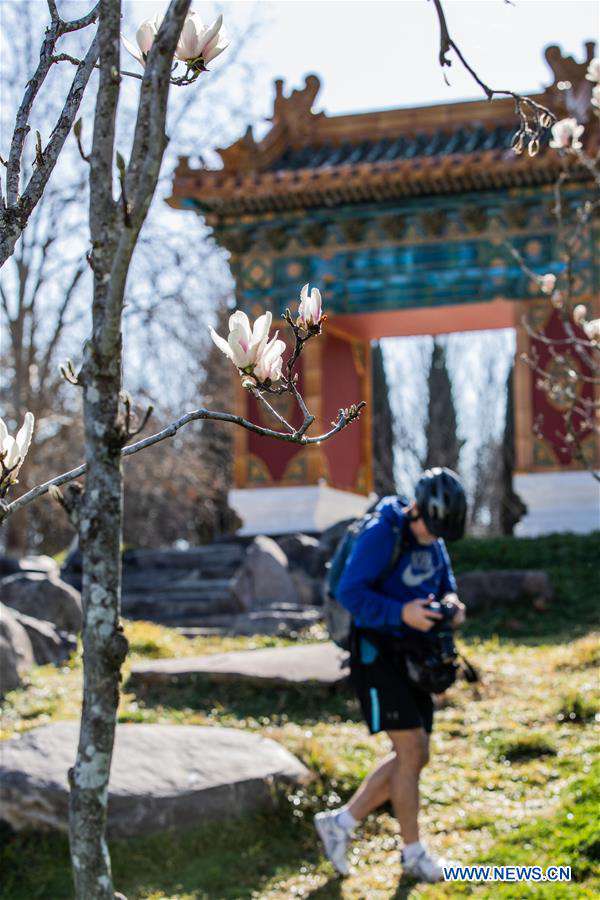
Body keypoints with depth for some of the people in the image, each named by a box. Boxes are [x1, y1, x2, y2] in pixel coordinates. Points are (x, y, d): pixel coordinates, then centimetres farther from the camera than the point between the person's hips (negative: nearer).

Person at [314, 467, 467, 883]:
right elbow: (349, 593, -21)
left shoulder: (432, 537, 6)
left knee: (415, 757, 7)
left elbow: (443, 574, 21)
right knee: (411, 751, -10)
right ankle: (414, 853, 3)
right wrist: (401, 613, -31)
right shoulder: (382, 533, -18)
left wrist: (450, 600, -2)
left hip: (409, 656, 9)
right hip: (376, 653, -9)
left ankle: (341, 822, 15)